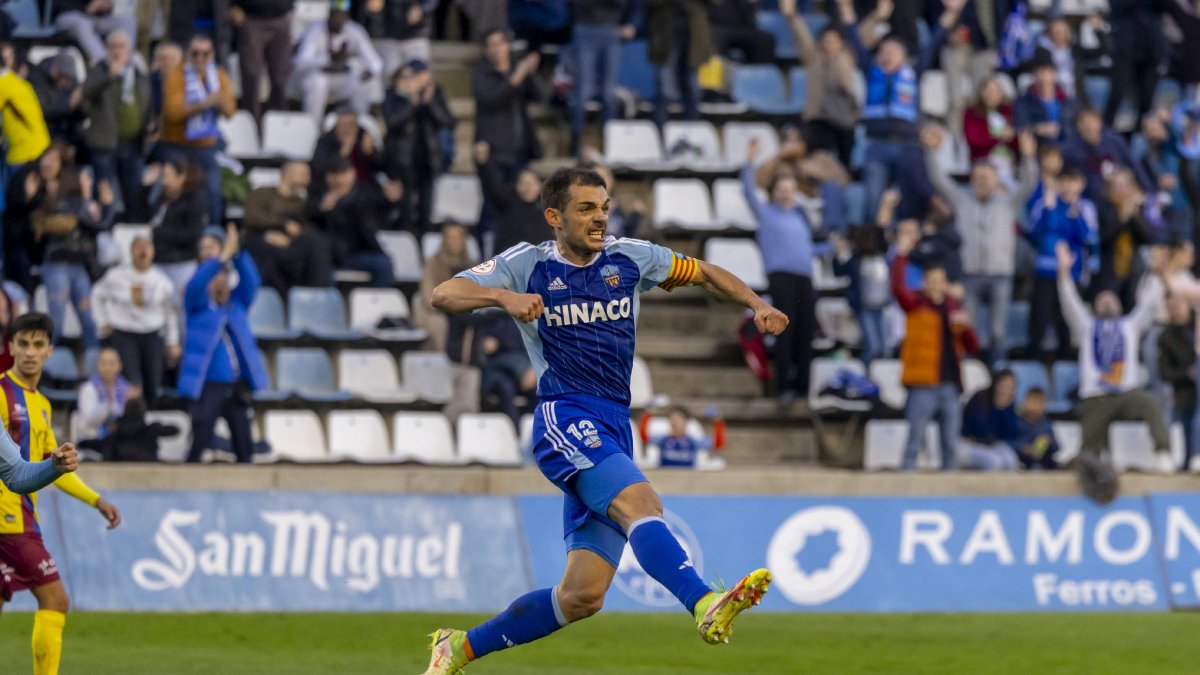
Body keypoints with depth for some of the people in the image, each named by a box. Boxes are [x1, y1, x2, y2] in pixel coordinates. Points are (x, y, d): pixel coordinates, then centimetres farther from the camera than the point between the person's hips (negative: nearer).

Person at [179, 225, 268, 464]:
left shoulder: (237, 304, 13)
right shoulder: (198, 306, 2)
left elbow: (250, 281, -2)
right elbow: (196, 285, -16)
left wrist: (236, 254, -16)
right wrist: (222, 257, -23)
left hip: (237, 386, 5)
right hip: (208, 387, -5)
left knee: (243, 444, 7)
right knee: (200, 444, -8)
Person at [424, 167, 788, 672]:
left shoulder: (628, 259, 13)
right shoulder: (527, 264, 2)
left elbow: (703, 273, 24)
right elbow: (444, 296, -7)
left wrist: (756, 305, 7)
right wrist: (503, 297, -26)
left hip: (614, 431, 6)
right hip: (565, 418, -6)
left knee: (582, 596, 1)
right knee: (640, 502, -34)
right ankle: (705, 606, -54)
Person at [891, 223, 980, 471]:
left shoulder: (953, 307, 15)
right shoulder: (916, 304, 3)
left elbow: (973, 347, 15)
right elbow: (897, 288, -18)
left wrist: (965, 327, -5)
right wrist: (902, 254, -25)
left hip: (950, 384, 5)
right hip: (923, 385, -5)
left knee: (951, 446, 7)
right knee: (914, 440, -7)